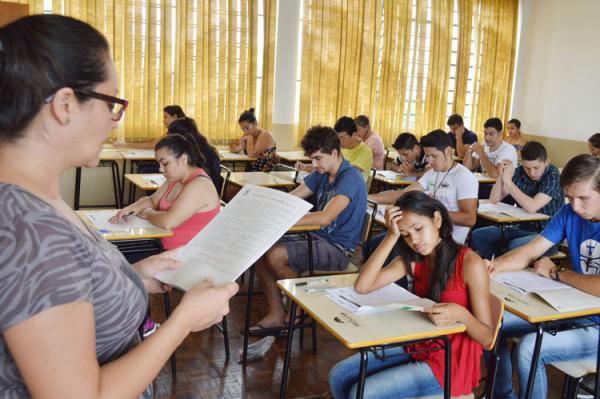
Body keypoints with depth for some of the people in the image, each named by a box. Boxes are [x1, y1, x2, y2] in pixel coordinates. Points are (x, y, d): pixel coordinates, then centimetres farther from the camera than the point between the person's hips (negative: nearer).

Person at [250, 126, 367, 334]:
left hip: (338, 249, -9)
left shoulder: (350, 178, -17)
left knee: (275, 255, -25)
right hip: (317, 238, 9)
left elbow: (325, 217, -30)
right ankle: (276, 315, -3)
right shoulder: (321, 174, 10)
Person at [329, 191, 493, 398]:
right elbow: (362, 286, -13)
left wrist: (460, 314, -35)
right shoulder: (414, 259, 0)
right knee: (339, 376, -2)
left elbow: (486, 337, -14)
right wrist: (392, 236, -17)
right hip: (416, 348, 6)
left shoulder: (470, 264, -18)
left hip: (449, 363, -6)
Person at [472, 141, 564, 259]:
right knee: (477, 235, -8)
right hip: (521, 227, 6)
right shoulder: (520, 172, 1)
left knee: (514, 246, -35)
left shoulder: (553, 176, -14)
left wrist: (508, 182, -24)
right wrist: (501, 177, -15)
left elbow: (532, 207, -28)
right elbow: (494, 200, 1)